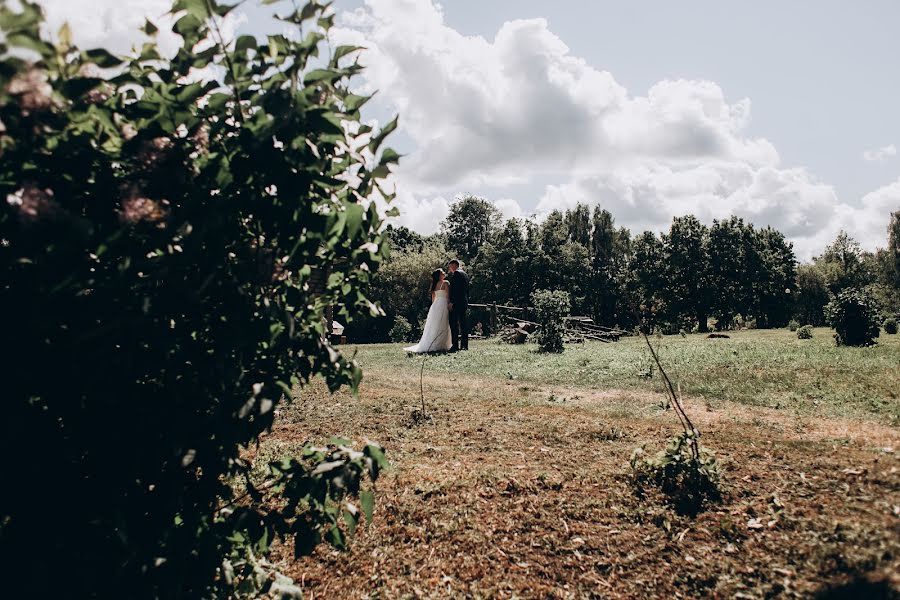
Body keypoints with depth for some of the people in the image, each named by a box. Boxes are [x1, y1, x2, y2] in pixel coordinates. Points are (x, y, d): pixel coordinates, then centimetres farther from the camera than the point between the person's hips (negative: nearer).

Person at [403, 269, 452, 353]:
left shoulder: (435, 284, 14)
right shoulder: (445, 283, -6)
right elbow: (447, 296, -9)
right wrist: (449, 305, -4)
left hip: (435, 305, 7)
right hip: (443, 305, -7)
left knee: (433, 327, 9)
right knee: (441, 327, -6)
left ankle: (427, 345, 9)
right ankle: (438, 346, -8)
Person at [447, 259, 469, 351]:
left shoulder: (456, 273, -7)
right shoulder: (465, 274, 20)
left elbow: (454, 288, -16)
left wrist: (451, 302, -17)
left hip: (456, 302, -9)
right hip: (464, 302, 9)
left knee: (454, 324, -8)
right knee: (463, 324, 8)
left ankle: (455, 345, -13)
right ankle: (464, 345, 8)